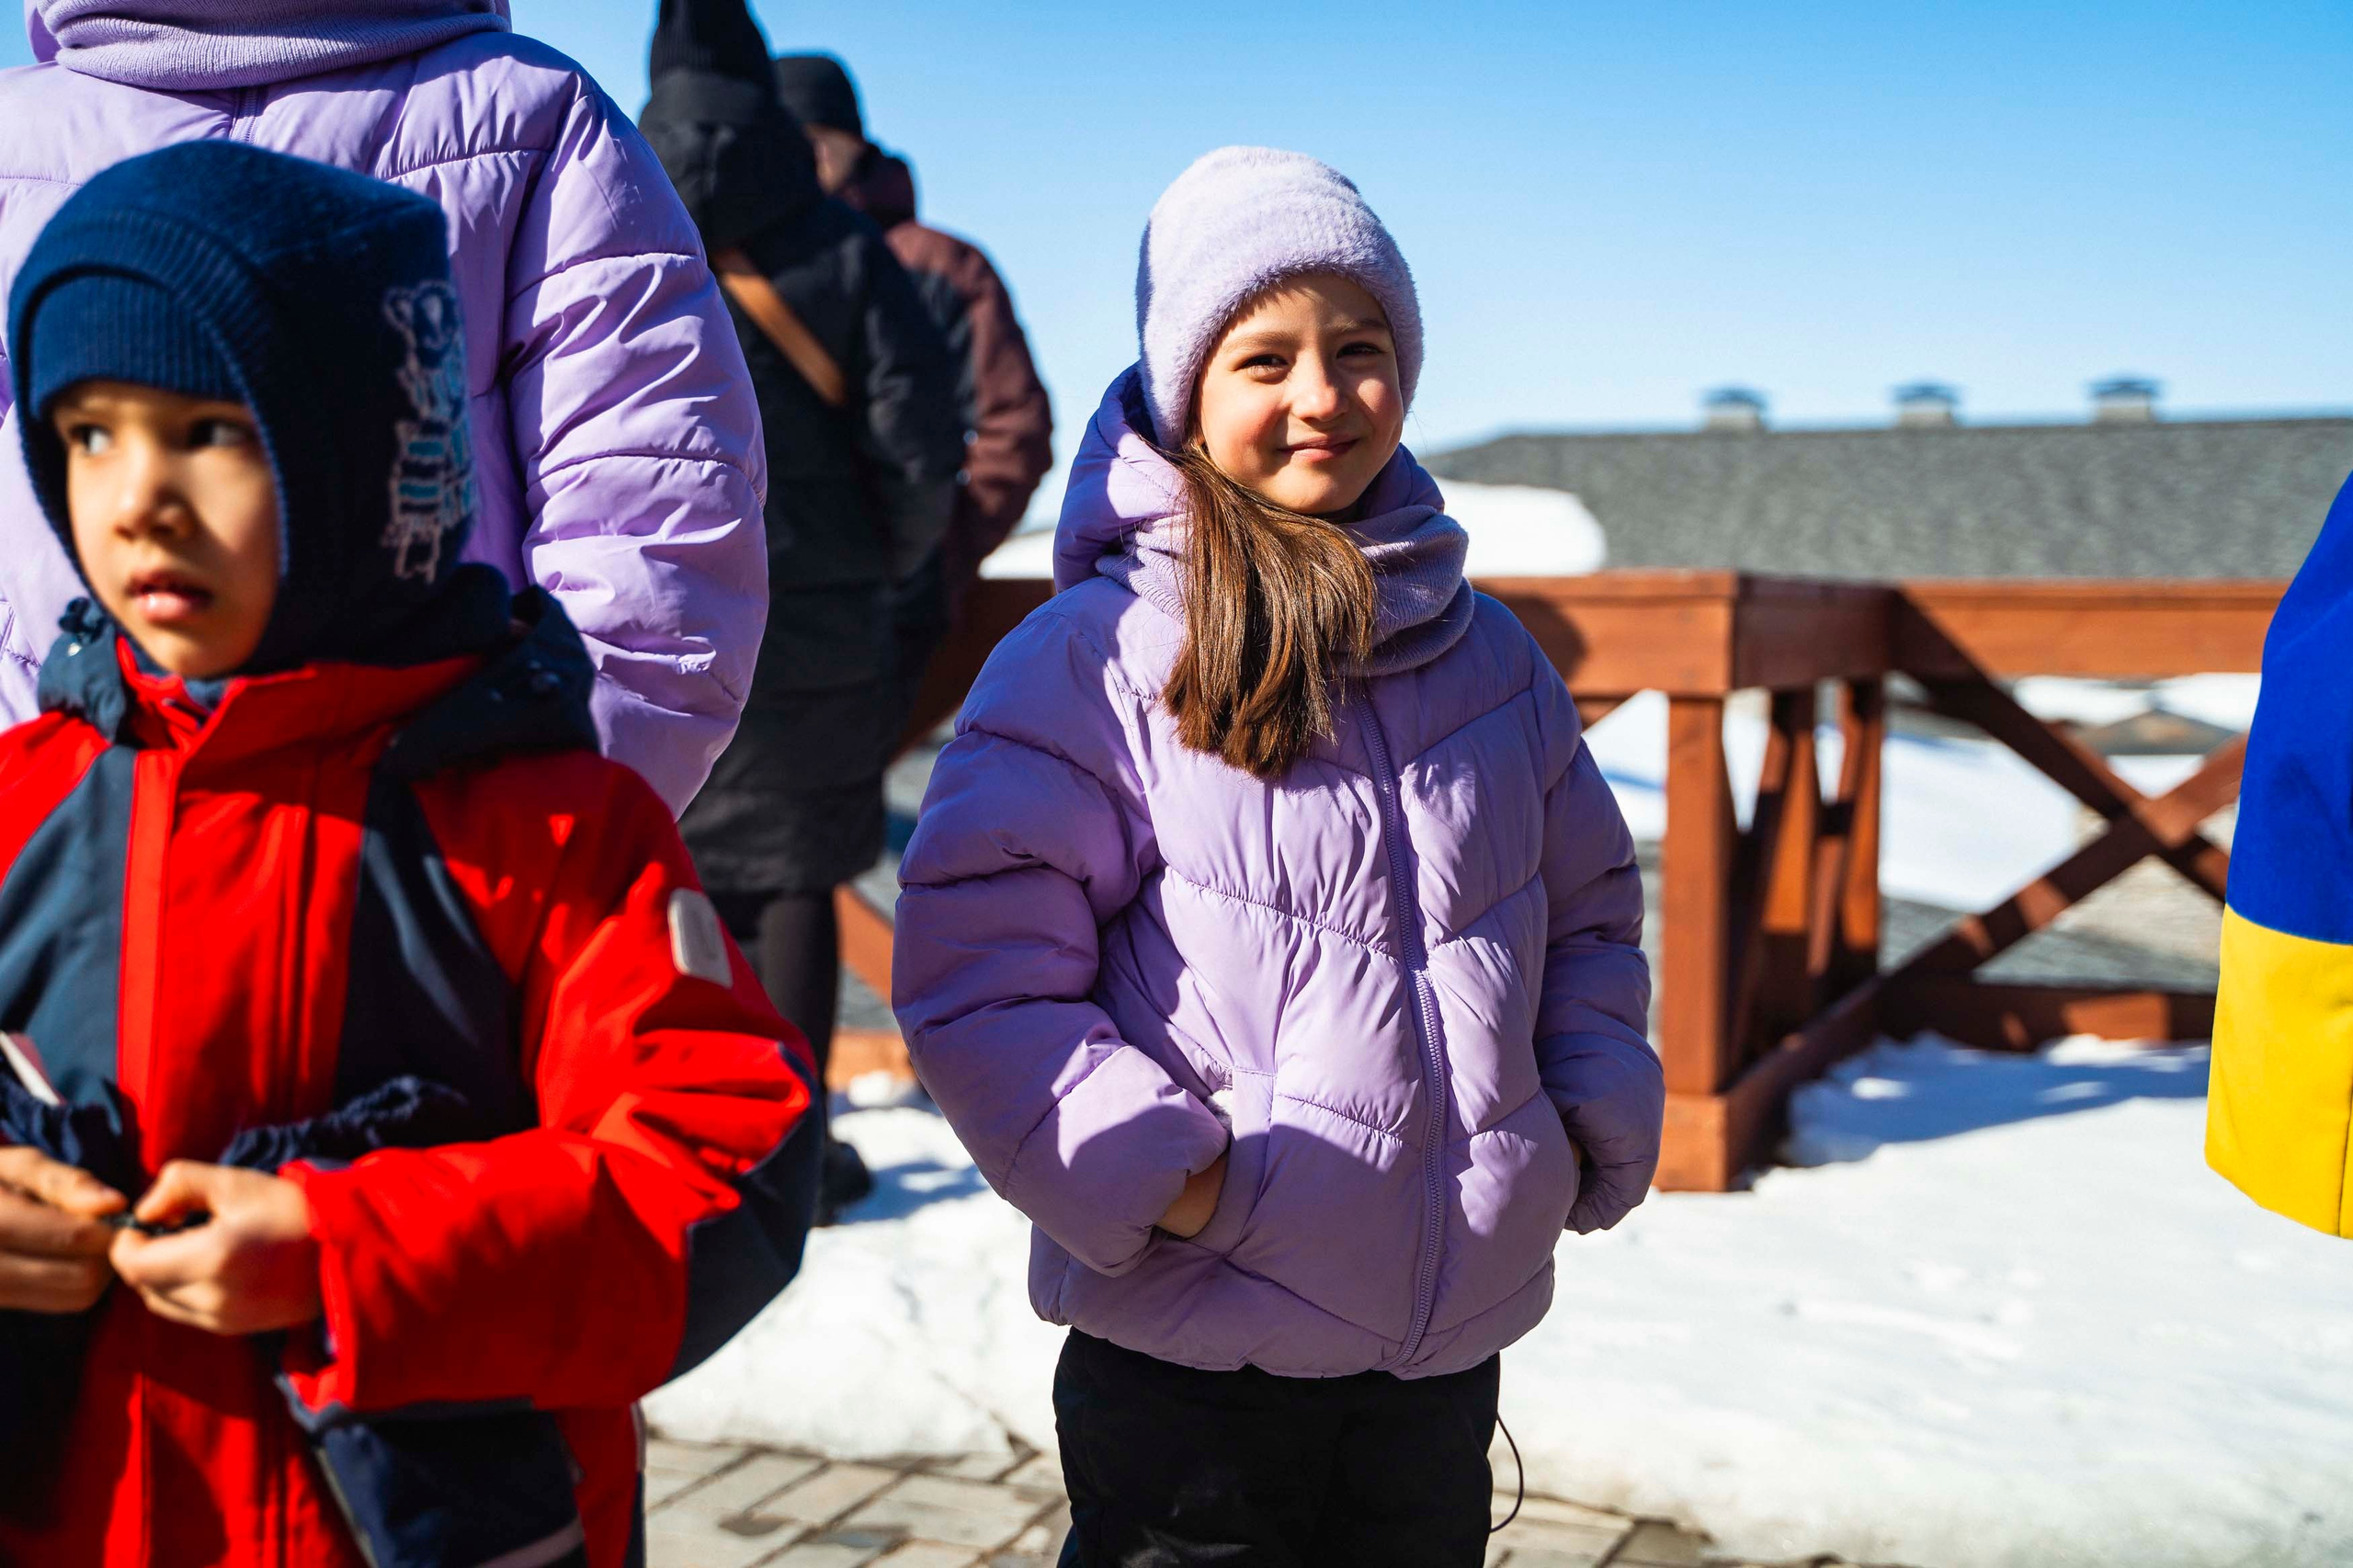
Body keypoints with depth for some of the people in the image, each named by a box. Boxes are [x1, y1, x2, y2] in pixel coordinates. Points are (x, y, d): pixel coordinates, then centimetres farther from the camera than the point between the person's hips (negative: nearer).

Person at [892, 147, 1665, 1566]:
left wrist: (1589, 1128, 4)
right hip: (1190, 1357, -5)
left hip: (1453, 1343, 5)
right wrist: (1158, 1176, -18)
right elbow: (979, 967, -13)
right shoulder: (1093, 660, -11)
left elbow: (1590, 910, 17)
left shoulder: (1489, 654, 6)